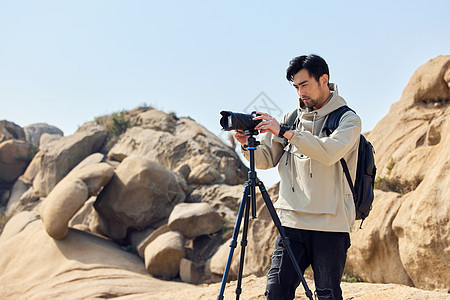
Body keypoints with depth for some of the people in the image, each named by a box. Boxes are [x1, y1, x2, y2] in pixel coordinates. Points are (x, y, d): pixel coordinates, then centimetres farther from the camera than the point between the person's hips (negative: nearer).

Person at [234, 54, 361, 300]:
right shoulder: (292, 118, 15)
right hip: (292, 222, 4)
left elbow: (329, 152, -20)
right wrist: (247, 144, -7)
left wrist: (285, 132, -22)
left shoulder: (348, 120, 0)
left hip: (330, 224, -4)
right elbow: (267, 159, 13)